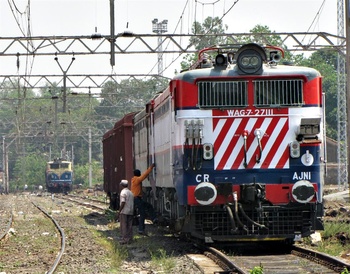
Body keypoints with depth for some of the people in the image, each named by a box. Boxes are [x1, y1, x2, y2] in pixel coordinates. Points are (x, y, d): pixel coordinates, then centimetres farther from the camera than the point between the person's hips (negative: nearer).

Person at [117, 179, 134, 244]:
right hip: (130, 212, 8)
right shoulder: (130, 192, 15)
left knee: (124, 226, -4)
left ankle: (124, 239, -6)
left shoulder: (123, 192, -10)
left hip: (124, 212, -8)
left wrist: (119, 211, -14)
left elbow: (123, 203, -18)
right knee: (129, 226, 9)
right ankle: (129, 238, 10)